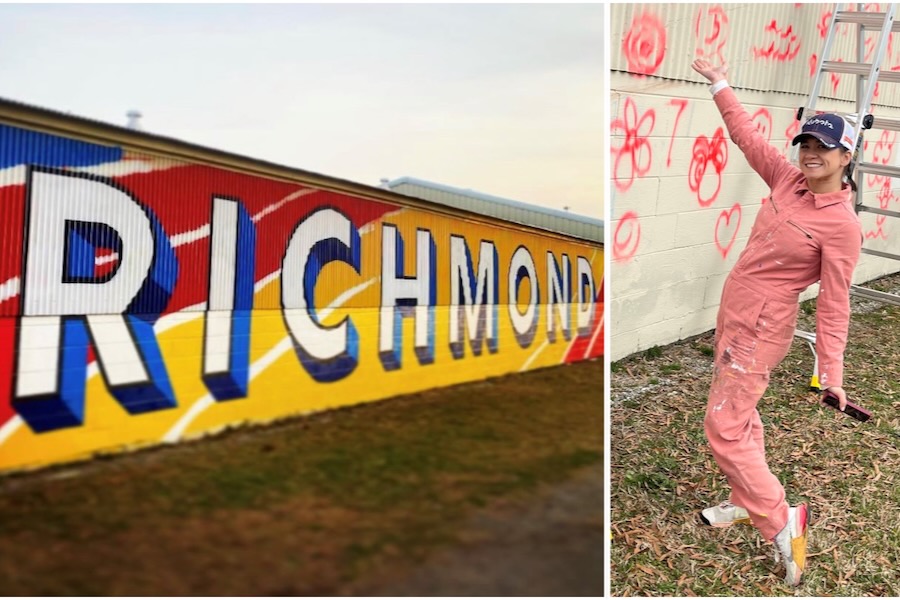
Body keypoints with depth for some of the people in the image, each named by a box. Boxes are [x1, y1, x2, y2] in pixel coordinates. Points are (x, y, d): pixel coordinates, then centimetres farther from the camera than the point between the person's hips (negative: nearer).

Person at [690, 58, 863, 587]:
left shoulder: (843, 225, -18)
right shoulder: (788, 180, -1)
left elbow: (834, 303, -17)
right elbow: (748, 135, 10)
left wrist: (832, 373, -19)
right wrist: (720, 84, 13)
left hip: (762, 327, -8)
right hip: (734, 314, 8)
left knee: (725, 430, -7)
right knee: (740, 416, 20)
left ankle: (782, 522, 9)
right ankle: (747, 503, 38)